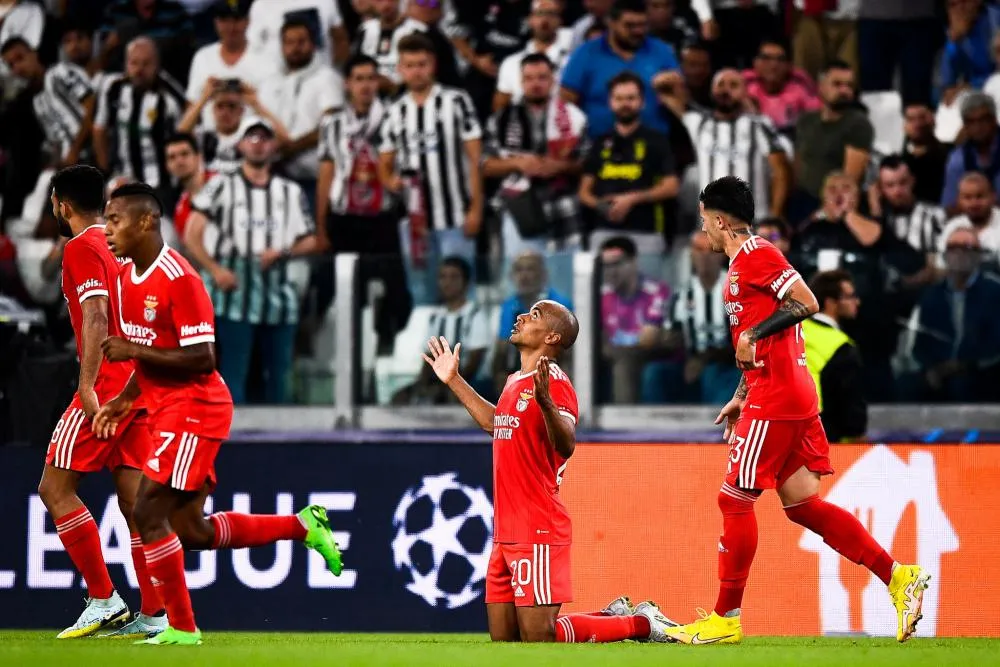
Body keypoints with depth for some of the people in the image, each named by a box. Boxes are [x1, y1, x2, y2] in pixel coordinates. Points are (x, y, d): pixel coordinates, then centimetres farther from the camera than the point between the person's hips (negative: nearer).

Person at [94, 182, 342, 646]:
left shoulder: (178, 278, -19)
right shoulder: (128, 277, 10)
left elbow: (201, 358, -22)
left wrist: (135, 350, -21)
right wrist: (125, 400, 9)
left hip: (194, 410, -9)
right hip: (167, 411, 9)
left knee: (149, 513, -12)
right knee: (192, 532, 10)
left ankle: (181, 627, -3)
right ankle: (303, 526, 24)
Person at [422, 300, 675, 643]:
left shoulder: (554, 383, -13)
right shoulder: (515, 382, 14)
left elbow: (566, 445, -28)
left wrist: (544, 400, -45)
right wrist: (454, 381, 37)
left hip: (538, 534, -9)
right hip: (506, 534, 9)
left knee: (539, 638, -10)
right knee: (503, 639, 10)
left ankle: (641, 622, 7)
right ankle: (613, 615, 23)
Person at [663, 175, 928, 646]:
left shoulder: (755, 254, -10)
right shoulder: (743, 263, 21)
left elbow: (807, 303, -19)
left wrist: (753, 334, -17)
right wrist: (741, 398, 23)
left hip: (776, 398, -10)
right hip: (792, 396, 10)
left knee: (735, 498, -4)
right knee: (801, 503, 8)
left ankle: (726, 619, 0)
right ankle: (899, 577, 5)